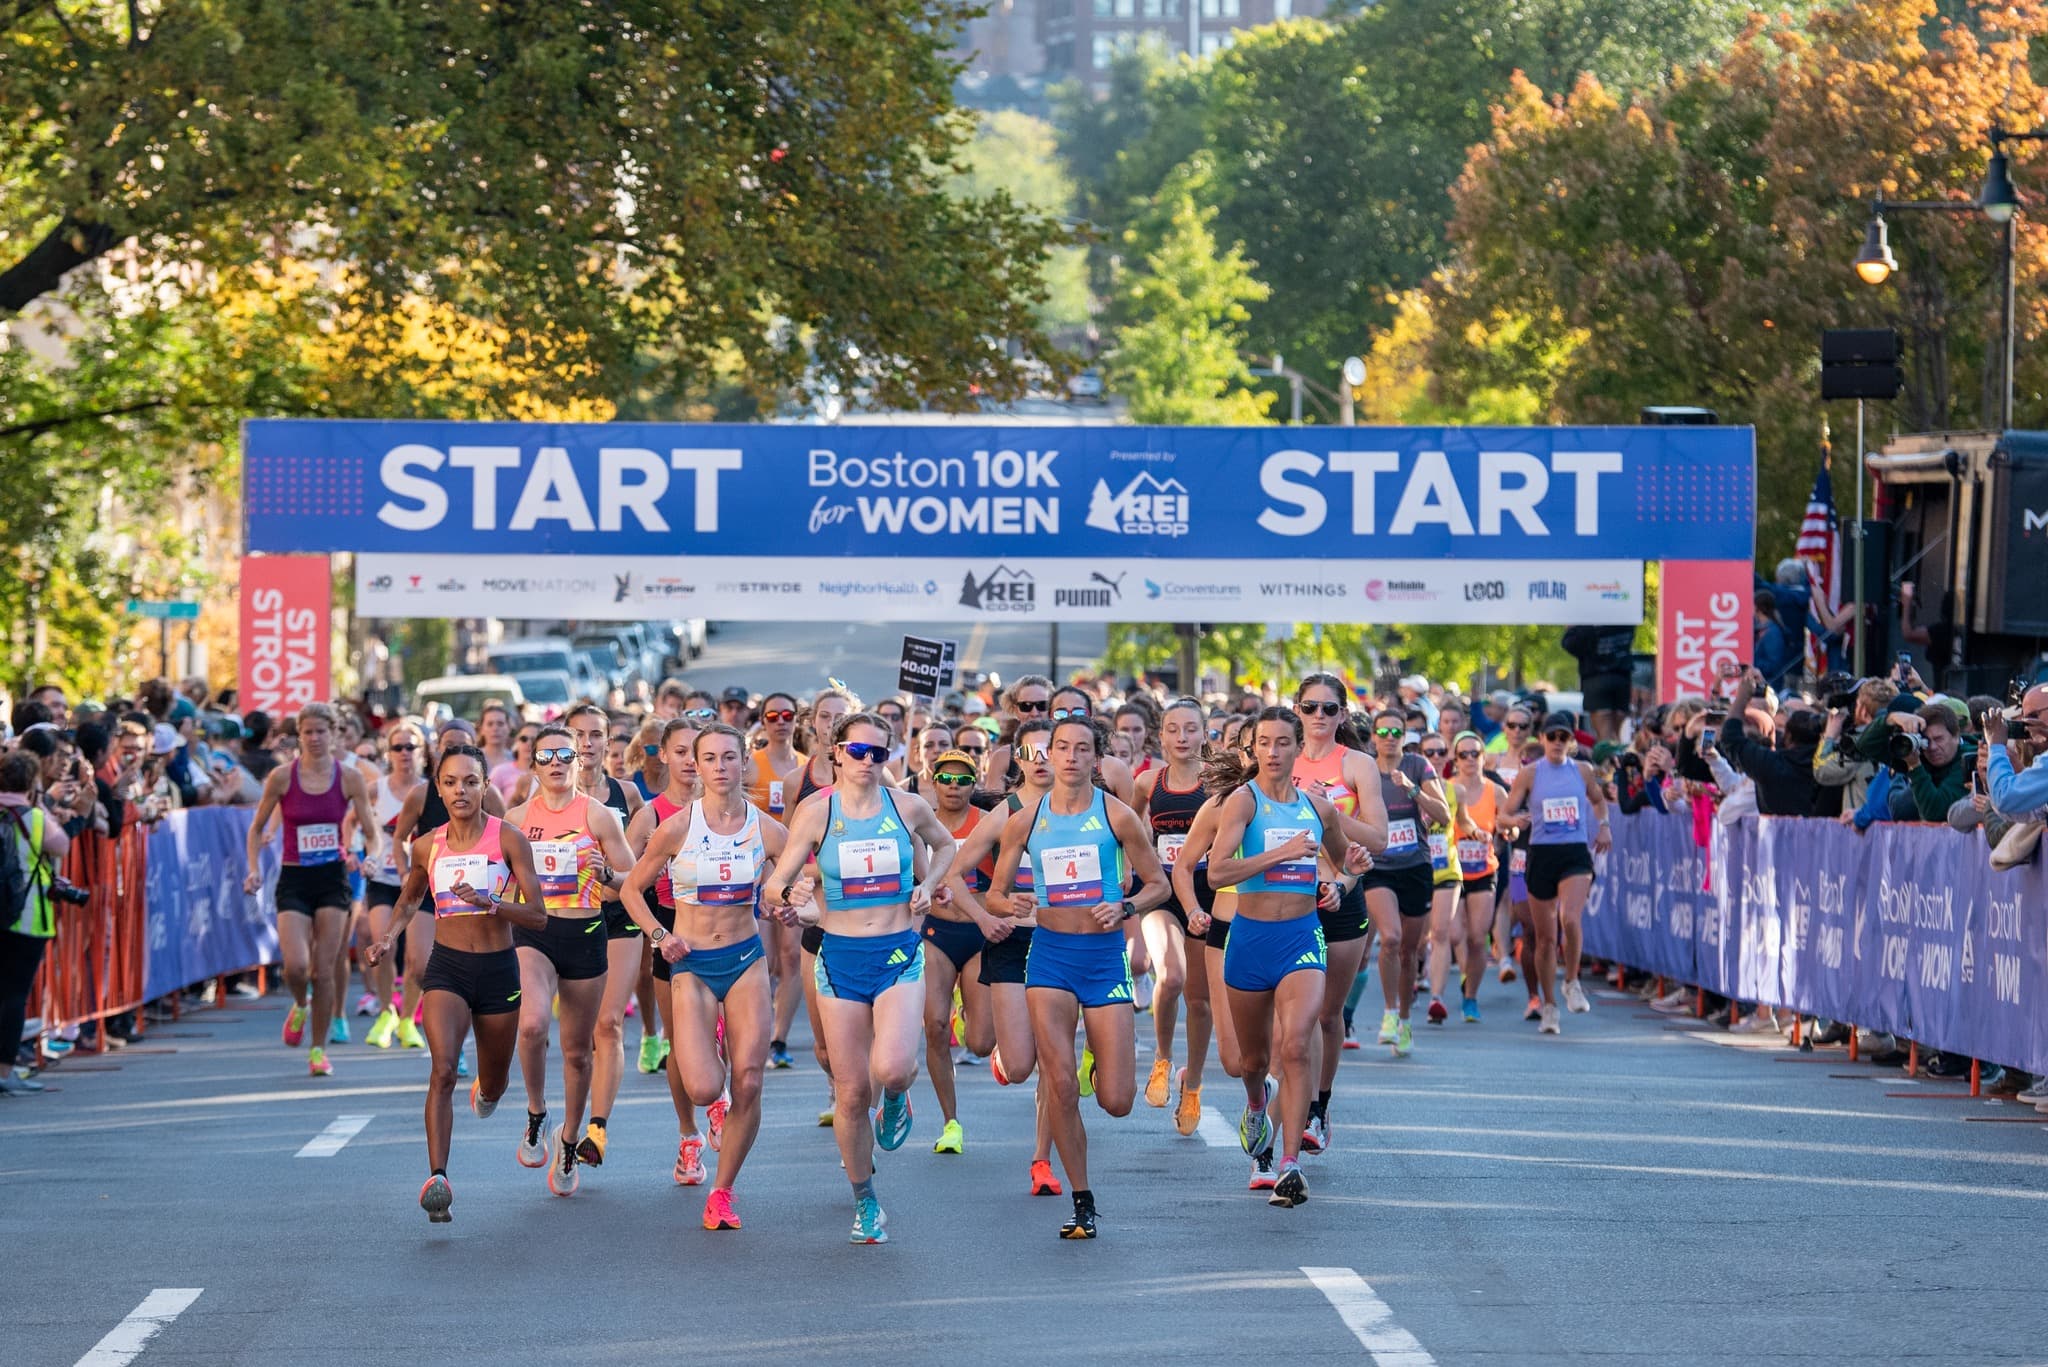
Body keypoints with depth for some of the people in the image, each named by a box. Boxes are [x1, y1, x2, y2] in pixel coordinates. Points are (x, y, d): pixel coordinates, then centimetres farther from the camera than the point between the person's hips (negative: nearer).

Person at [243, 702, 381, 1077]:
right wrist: (254, 870, -5)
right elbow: (257, 828, 8)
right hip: (294, 880, -1)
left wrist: (371, 859, -14)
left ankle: (318, 1049, 11)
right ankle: (299, 1007, 19)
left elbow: (372, 832, 7)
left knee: (323, 970, -3)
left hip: (333, 880, 1)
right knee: (296, 965, -17)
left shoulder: (349, 778, 0)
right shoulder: (282, 777, -3)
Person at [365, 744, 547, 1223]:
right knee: (443, 1069, -23)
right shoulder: (427, 846, 2)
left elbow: (537, 915, -10)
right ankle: (437, 1178, -30)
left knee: (492, 1088, 16)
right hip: (447, 968, 0)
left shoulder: (508, 839, -7)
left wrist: (489, 902, -26)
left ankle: (487, 1089, 56)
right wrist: (391, 936, 5)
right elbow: (410, 899, 23)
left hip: (498, 968, 0)